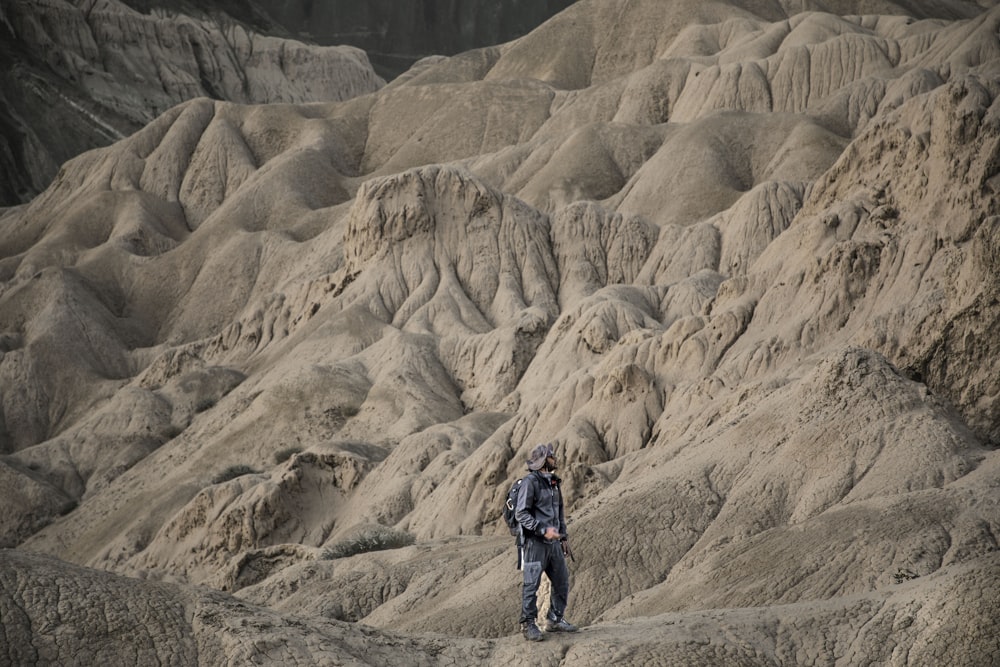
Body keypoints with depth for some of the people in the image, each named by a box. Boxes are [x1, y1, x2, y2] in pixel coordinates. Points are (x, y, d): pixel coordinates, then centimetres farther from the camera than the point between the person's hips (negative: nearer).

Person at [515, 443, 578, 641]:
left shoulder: (554, 483, 15)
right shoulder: (530, 482, -12)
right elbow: (521, 513, -17)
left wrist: (564, 537, 18)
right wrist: (543, 530, -23)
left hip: (553, 542, 8)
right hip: (535, 542, -8)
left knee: (562, 581, 12)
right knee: (532, 584, -4)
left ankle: (555, 620, 23)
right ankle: (528, 625, 3)